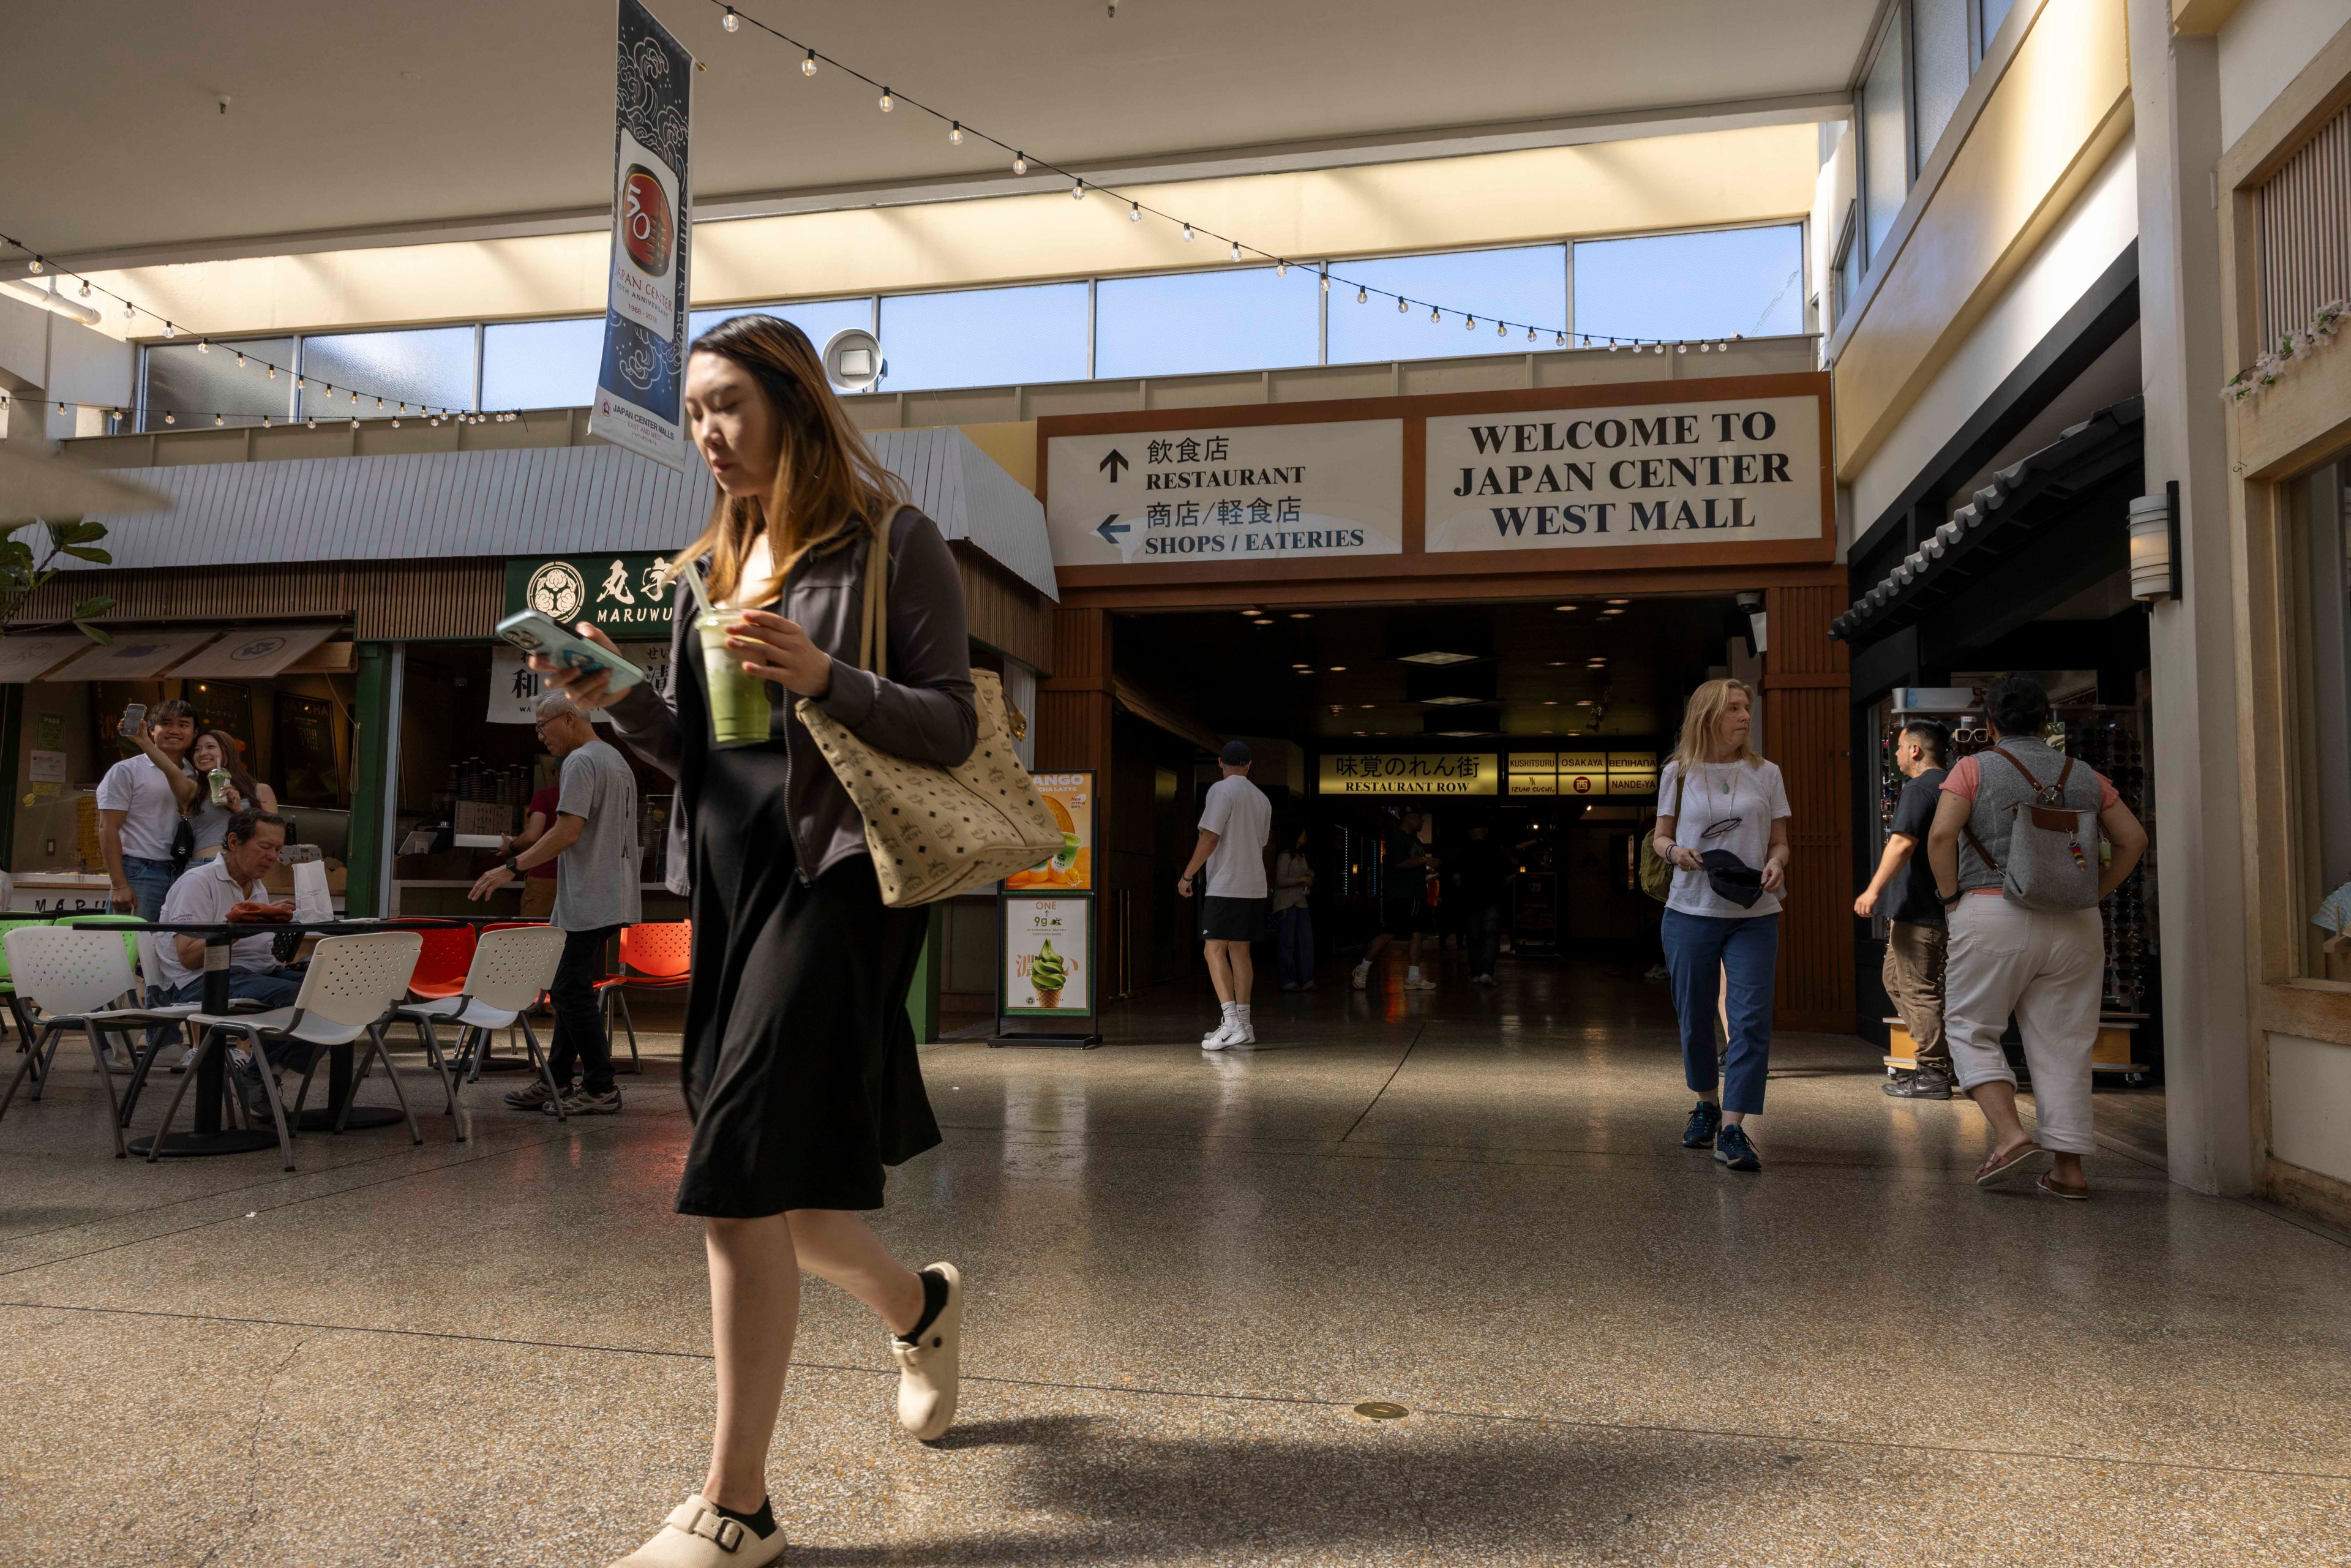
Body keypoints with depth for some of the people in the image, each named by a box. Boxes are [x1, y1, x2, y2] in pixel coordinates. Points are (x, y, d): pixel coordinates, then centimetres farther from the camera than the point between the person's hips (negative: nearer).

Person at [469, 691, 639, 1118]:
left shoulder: (581, 762, -13)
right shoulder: (618, 760, 19)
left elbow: (569, 831, -21)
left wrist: (512, 867, -17)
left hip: (589, 902, -11)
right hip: (613, 901, 11)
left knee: (572, 990, -8)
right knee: (571, 990, 14)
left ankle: (601, 1090, -4)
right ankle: (556, 1083, 19)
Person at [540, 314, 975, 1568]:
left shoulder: (892, 542, -2)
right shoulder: (709, 566, 16)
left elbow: (953, 729, -7)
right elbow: (699, 754, 17)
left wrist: (824, 678, -22)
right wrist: (620, 702, -2)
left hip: (837, 875, -7)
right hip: (729, 880, 7)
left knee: (741, 1181, -12)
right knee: (767, 1190, 11)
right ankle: (919, 1304, 41)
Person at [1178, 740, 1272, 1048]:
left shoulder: (1221, 790, -8)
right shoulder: (1262, 799, 16)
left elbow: (1210, 838, -15)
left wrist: (1187, 876, -9)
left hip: (1226, 886, -8)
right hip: (1255, 887, 8)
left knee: (1214, 950, -7)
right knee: (1240, 951, 12)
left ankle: (1231, 1023, -18)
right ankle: (1243, 1024, 14)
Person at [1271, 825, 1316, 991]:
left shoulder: (1302, 856, 18)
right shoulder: (1285, 856, -8)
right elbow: (1281, 881, -15)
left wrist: (1310, 877, 7)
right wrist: (1302, 879, -13)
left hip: (1301, 903, 8)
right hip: (1286, 904, -8)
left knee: (1306, 942, 4)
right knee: (1287, 943, -3)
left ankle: (1306, 980, 8)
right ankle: (1289, 982, 1)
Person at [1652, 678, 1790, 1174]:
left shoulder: (1765, 774, 7)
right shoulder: (1678, 773, 5)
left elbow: (1780, 841, 11)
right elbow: (1661, 837, 12)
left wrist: (1777, 863, -11)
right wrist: (1675, 851, -11)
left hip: (1754, 915, 0)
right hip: (1690, 912, 0)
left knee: (1751, 1019, -12)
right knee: (1695, 1019, 9)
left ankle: (1732, 1130, -11)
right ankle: (1707, 1102, 34)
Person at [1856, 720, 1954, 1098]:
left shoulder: (1918, 789, -12)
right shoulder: (1950, 788, 17)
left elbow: (1903, 843, -23)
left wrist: (1874, 890, -24)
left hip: (1919, 910, -10)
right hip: (1937, 906, 10)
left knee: (1919, 989, -5)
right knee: (1896, 981, 17)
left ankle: (1933, 1074, -2)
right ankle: (1935, 1058, 18)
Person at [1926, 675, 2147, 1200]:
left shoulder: (1974, 769, 0)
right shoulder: (2085, 777, 13)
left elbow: (1941, 834, -13)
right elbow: (2133, 840, 11)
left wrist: (1952, 898, -2)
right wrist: (2093, 895, 13)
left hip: (1992, 915, -4)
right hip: (2073, 924, 4)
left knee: (1972, 1030, 8)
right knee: (2062, 1044, 8)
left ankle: (2010, 1135, -8)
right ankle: (2068, 1166, 8)